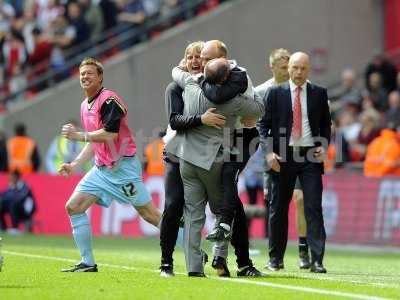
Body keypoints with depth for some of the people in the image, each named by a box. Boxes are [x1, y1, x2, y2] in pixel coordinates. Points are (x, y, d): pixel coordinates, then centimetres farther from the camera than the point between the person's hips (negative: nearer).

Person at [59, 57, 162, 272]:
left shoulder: (109, 100, -13)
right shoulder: (85, 106, 16)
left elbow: (110, 134, -24)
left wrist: (79, 135, -18)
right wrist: (75, 164, 16)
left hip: (123, 167, -9)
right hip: (101, 169, 9)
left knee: (149, 214, -8)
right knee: (73, 207, -1)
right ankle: (87, 263, 3)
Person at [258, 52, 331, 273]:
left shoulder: (319, 94, 8)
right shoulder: (275, 93, 4)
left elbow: (325, 123, 15)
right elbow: (264, 124, 4)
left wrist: (323, 146, -1)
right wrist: (269, 152, -8)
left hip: (310, 156, 0)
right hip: (283, 156, 0)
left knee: (314, 208, -8)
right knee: (278, 208, 6)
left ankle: (317, 260, -10)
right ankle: (276, 258, 18)